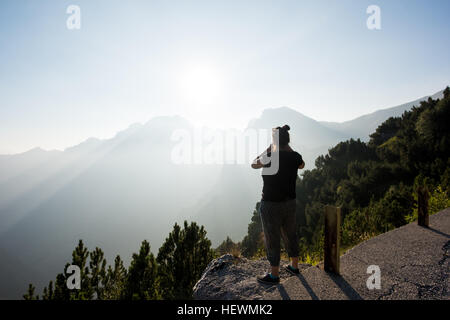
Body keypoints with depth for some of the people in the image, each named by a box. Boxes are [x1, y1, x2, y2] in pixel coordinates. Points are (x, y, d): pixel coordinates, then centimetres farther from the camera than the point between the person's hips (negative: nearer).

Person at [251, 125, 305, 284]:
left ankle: (274, 274, 24)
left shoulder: (269, 157, -20)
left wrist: (268, 150, 5)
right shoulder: (295, 156, -5)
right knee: (290, 234, 23)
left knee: (272, 239, 9)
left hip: (271, 205, -6)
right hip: (290, 202, 6)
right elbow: (302, 165, 20)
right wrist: (289, 149, 14)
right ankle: (294, 266, 41)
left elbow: (253, 164, -1)